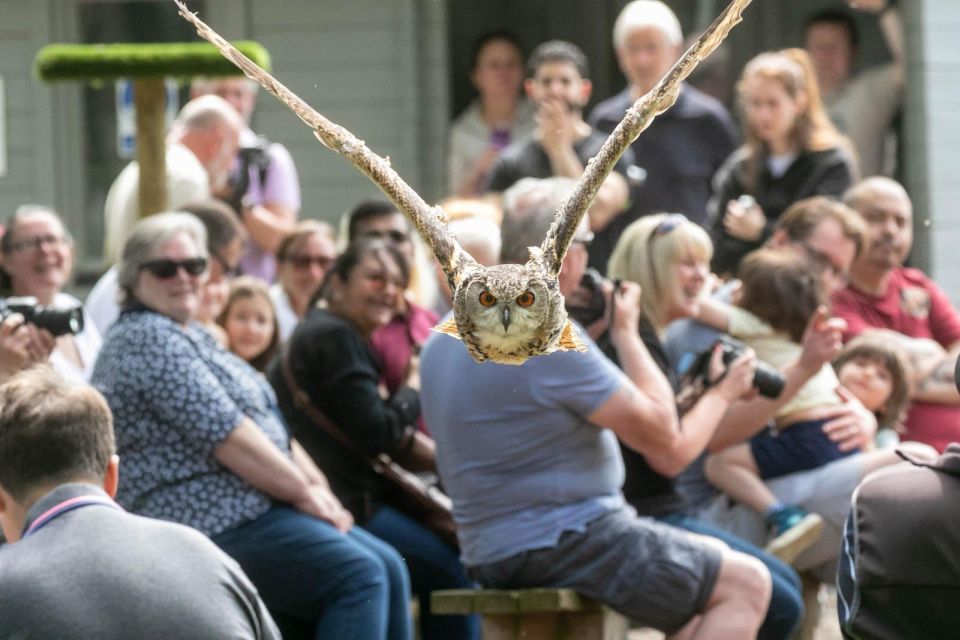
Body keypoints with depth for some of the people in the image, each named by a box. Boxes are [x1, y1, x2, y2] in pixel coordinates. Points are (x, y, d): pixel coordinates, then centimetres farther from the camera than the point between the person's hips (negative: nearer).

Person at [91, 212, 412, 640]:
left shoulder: (190, 336, 21)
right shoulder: (149, 339, -12)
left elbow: (270, 425, 19)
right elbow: (225, 436, -17)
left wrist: (316, 486, 5)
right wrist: (303, 492, -11)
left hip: (253, 506, 11)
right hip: (215, 521, -11)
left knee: (388, 570, 3)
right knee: (359, 577, -19)